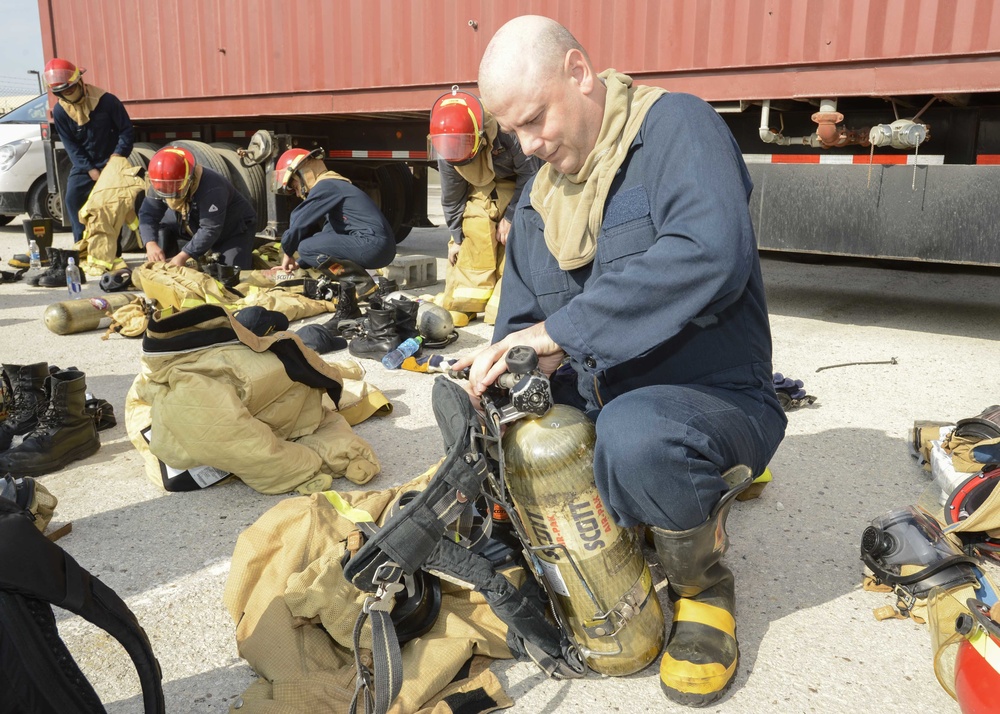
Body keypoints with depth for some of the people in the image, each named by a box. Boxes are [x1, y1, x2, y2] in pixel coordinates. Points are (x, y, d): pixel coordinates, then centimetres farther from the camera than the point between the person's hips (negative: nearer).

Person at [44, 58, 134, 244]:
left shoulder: (106, 101, -15)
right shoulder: (60, 111, -5)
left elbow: (126, 129, -9)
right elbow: (70, 144, -4)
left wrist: (118, 154, -20)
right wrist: (90, 169, -13)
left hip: (111, 162, -4)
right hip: (83, 164, 4)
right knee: (72, 198, -7)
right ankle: (82, 241, 2)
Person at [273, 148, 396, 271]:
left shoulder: (325, 187, -5)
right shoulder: (334, 185, 26)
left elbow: (299, 223, -6)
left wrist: (287, 252, 11)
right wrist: (300, 263, 29)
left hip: (373, 247, -10)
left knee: (305, 247, -9)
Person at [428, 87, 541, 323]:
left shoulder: (510, 131, -38)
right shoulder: (447, 149, -21)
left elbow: (530, 175, -22)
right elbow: (451, 198, -4)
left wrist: (510, 217, -18)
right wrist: (456, 237, 4)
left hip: (518, 185, -3)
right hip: (480, 187, 4)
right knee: (472, 235, -14)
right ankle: (462, 303, 1)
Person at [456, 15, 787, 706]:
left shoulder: (676, 125, -11)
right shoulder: (537, 196, 12)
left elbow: (710, 253, -31)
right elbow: (522, 316, 16)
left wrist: (564, 330, -29)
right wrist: (504, 358, -9)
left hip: (714, 397, -6)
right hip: (591, 398, 7)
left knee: (635, 434, -38)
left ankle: (703, 580, -6)